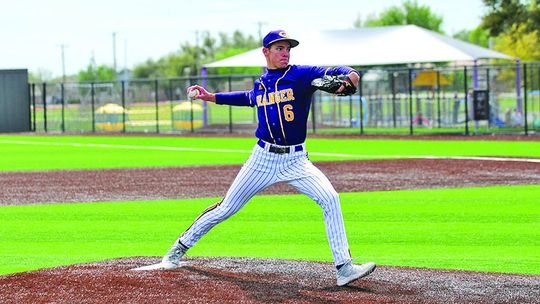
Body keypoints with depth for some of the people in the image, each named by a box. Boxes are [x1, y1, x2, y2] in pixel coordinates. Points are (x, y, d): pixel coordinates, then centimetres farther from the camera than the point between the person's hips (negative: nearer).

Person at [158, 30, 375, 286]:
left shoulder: (301, 75, -5)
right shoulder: (260, 84, 8)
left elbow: (332, 73, -20)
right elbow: (249, 98, 32)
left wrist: (349, 77, -43)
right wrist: (212, 97, 28)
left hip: (296, 160, -2)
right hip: (263, 158, 2)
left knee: (330, 199, -22)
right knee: (226, 208, 6)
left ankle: (344, 268, -20)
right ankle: (180, 248, 24)